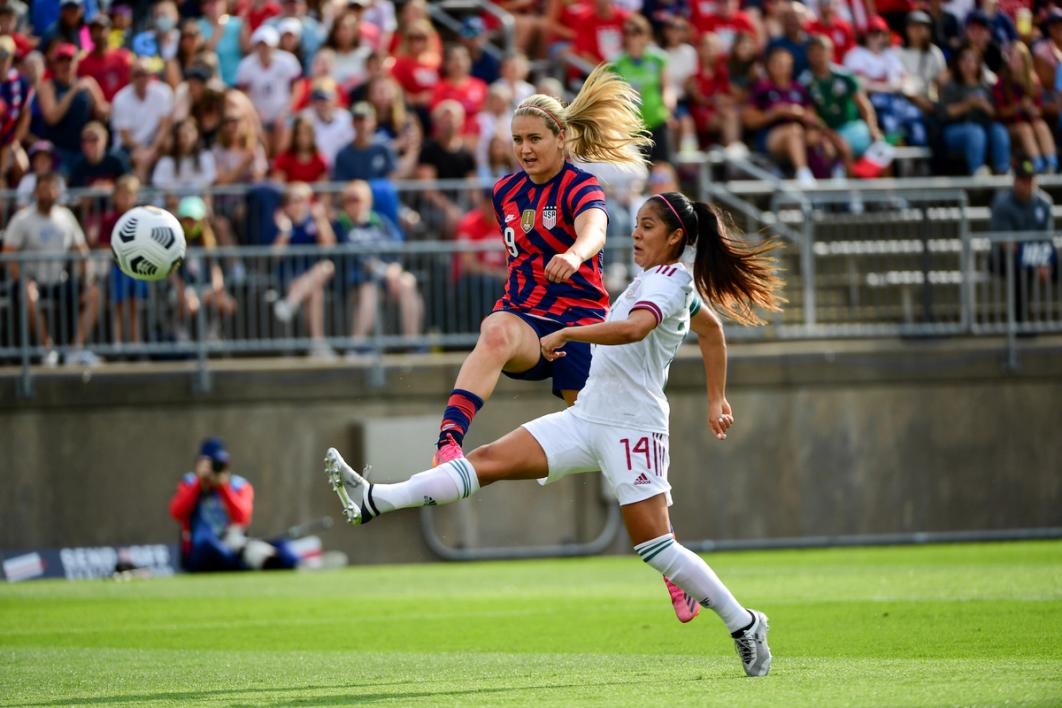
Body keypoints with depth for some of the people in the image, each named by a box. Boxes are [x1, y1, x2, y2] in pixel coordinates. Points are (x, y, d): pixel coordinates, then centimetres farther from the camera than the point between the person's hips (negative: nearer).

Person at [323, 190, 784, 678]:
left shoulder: (670, 279, -11)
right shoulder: (662, 281, 18)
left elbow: (633, 328, -32)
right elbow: (712, 330, 33)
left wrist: (565, 334, -28)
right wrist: (716, 400, 38)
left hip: (632, 429, -9)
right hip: (586, 417, 9)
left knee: (655, 547, -10)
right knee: (491, 460, -4)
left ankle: (744, 625, 3)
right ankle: (372, 501, -14)